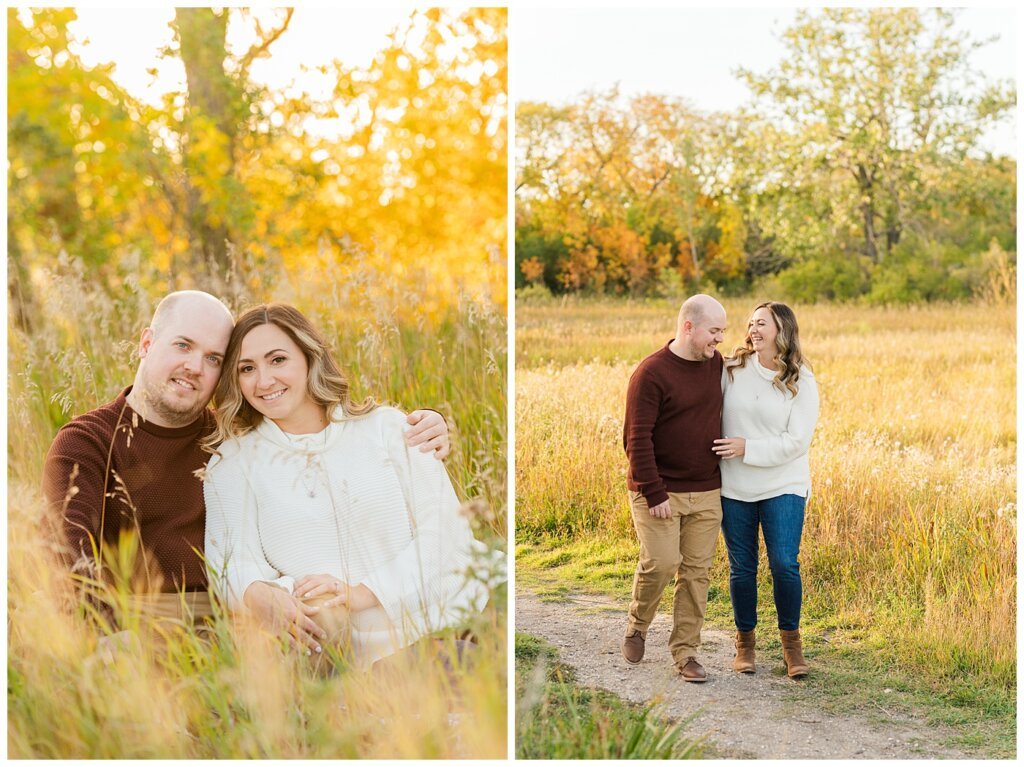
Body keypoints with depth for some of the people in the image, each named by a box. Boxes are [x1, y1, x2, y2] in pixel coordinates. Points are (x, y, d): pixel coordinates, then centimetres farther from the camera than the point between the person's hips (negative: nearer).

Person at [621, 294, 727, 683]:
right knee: (661, 562, -12)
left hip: (706, 492, 6)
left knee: (696, 571, 5)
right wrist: (654, 494, -19)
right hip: (659, 492, -6)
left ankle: (685, 651, 14)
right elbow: (638, 439, -16)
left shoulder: (716, 364, 7)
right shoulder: (651, 373, -13)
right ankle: (637, 625, 16)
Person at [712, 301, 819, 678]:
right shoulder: (732, 369, 1)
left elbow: (796, 441, -10)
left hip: (783, 487, -2)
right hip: (734, 489, 2)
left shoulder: (801, 382, -5)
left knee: (784, 564, -10)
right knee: (742, 568, 8)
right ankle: (744, 641, 25)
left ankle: (791, 640, 11)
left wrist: (747, 449, -18)